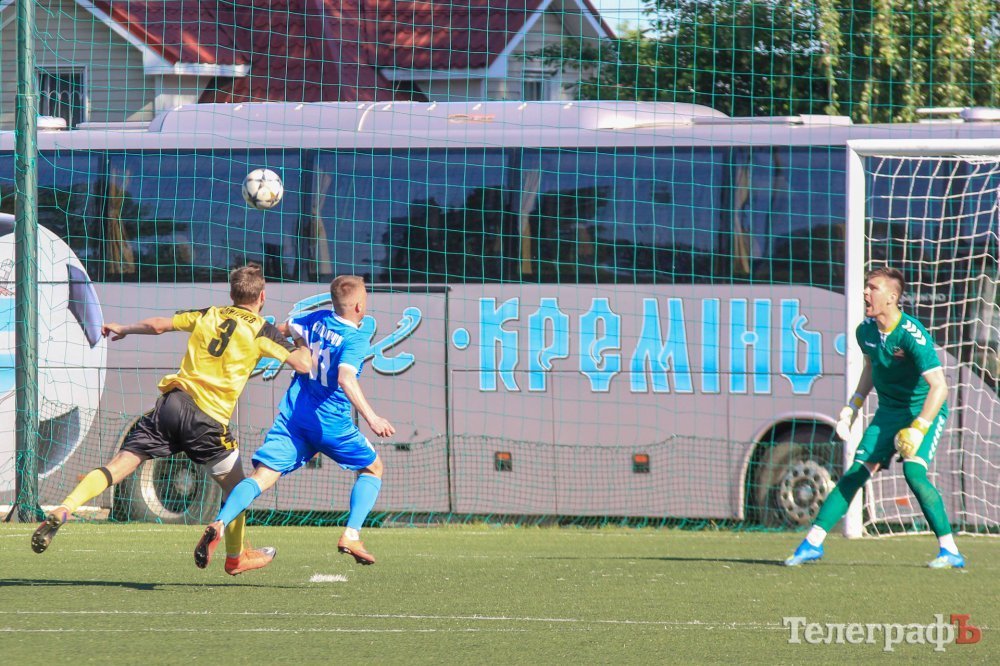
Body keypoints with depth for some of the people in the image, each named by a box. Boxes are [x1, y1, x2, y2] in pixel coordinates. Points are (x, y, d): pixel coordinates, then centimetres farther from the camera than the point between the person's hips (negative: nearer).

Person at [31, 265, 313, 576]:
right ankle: (235, 556, 30)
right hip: (207, 419, -3)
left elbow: (157, 325, 16)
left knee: (118, 465, -3)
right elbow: (303, 365, -2)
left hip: (173, 401, 3)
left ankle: (62, 511, -19)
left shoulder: (208, 315, 15)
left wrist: (123, 329, 34)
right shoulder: (262, 331, 4)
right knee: (236, 487, 18)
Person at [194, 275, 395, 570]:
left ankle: (218, 525, -30)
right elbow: (346, 378, -28)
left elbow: (283, 329, 25)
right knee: (373, 468, 19)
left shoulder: (316, 319, 7)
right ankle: (351, 535, 3)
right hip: (331, 422, -5)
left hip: (292, 416, 5)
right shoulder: (356, 339, -12)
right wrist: (371, 418, -35)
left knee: (262, 476, -5)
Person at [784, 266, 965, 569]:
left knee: (913, 471, -26)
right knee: (855, 473, 1)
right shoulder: (866, 331, -3)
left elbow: (939, 387, -31)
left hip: (924, 410, -6)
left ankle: (950, 551, -20)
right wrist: (853, 407, 13)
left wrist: (918, 429, -41)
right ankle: (812, 544, 6)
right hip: (888, 411, 6)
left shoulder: (912, 336, -26)